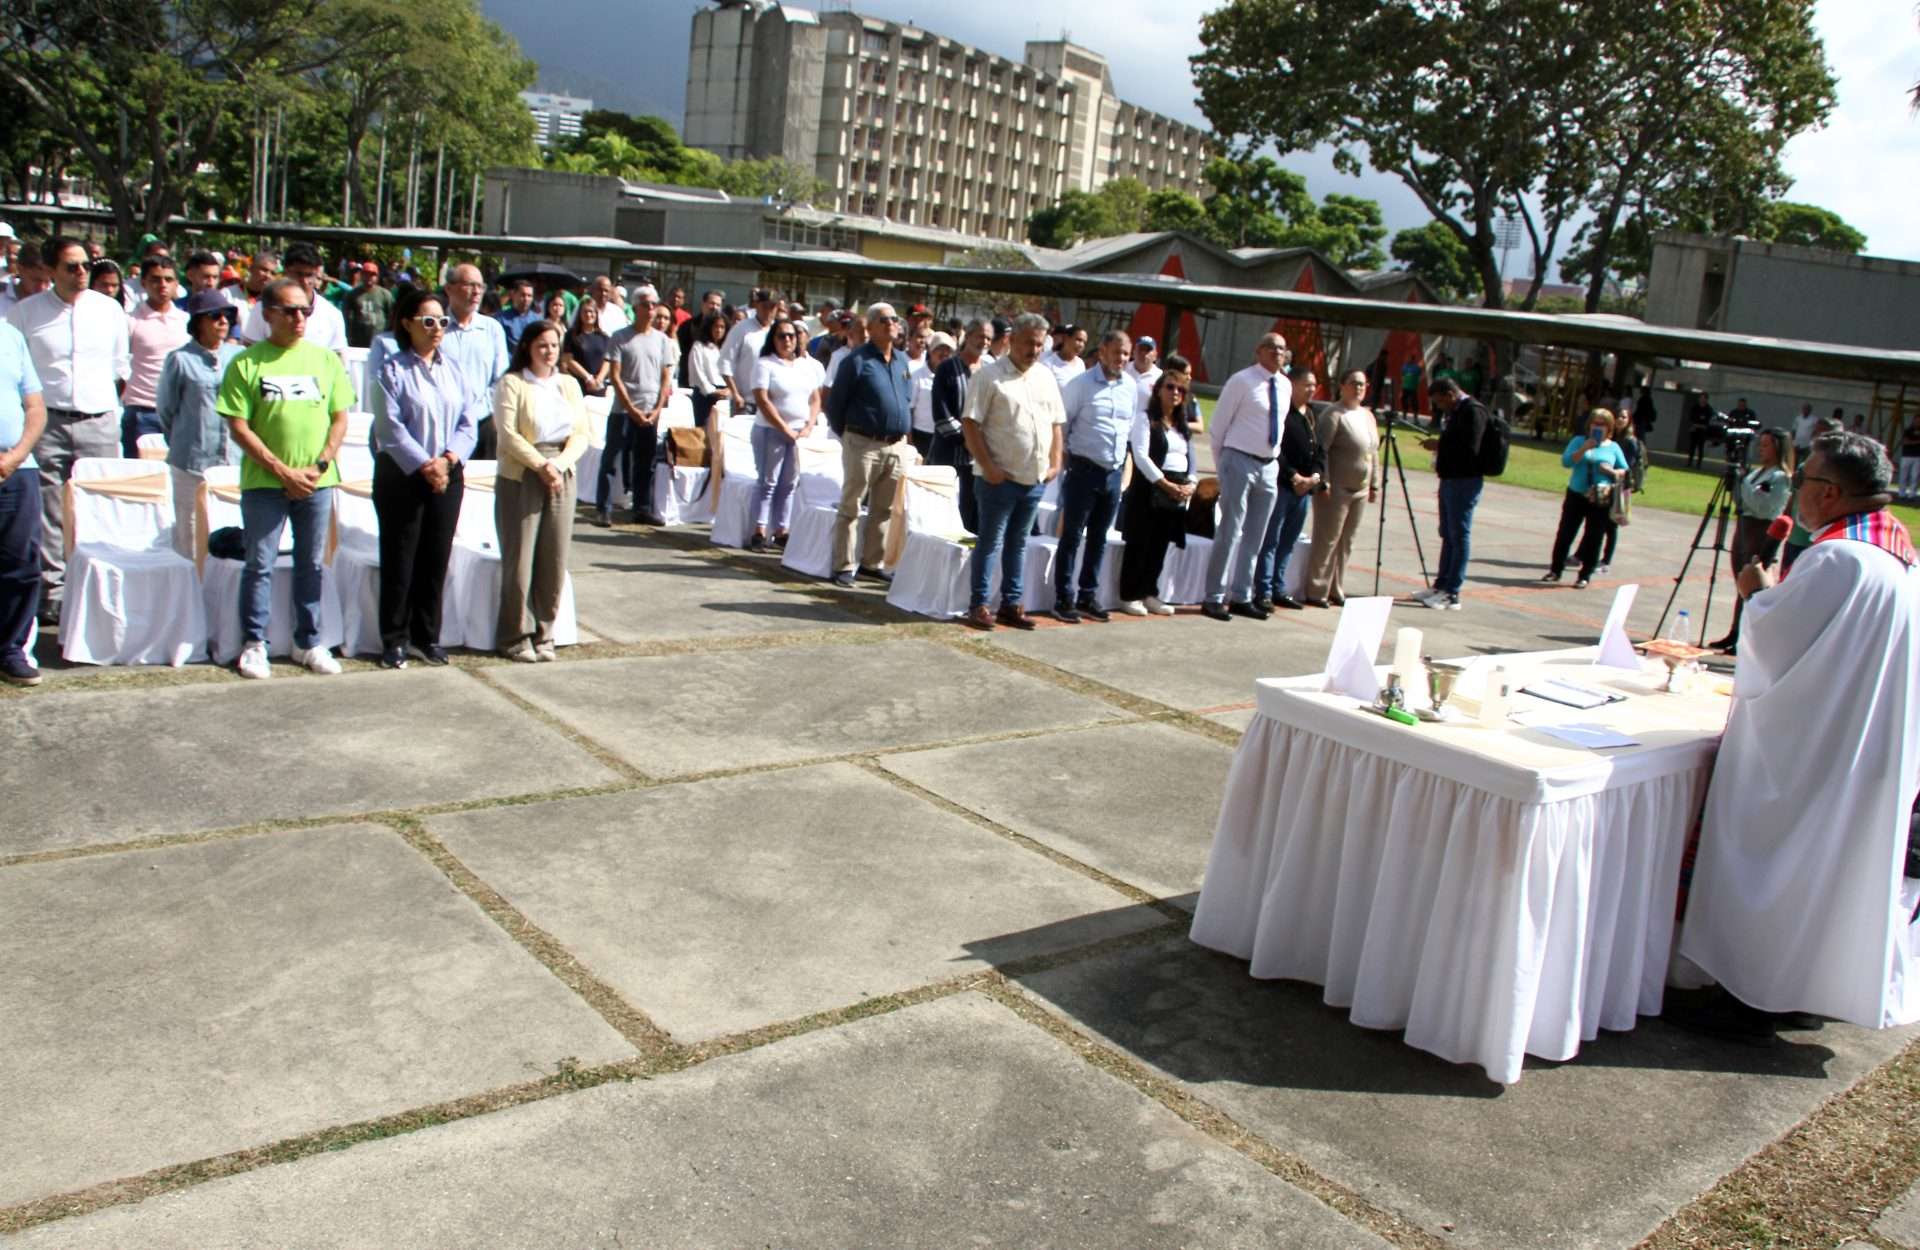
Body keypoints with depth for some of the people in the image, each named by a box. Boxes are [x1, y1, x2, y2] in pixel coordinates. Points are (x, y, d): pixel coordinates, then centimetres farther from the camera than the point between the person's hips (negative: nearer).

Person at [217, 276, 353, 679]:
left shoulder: (326, 360, 6)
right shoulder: (247, 363, -3)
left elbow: (340, 418, 7)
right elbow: (238, 426, -6)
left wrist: (319, 466, -6)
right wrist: (282, 470, -12)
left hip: (317, 482, 3)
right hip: (264, 482, -3)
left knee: (311, 565, 10)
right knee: (260, 565, 4)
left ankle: (308, 643, 21)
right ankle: (254, 644, 15)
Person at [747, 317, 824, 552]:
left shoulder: (809, 365, 11)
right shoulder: (765, 364, -4)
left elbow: (815, 399, 12)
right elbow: (762, 401, -10)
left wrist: (809, 427, -3)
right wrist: (786, 429, -13)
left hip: (800, 433, 4)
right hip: (771, 431, -4)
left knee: (789, 484, 5)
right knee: (768, 482, -3)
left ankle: (781, 532, 10)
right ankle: (759, 533, 0)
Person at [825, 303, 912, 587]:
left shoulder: (903, 360, 12)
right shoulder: (857, 360, -6)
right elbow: (834, 403, -2)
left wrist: (904, 433, 15)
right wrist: (845, 435, 3)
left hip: (896, 447, 6)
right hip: (863, 444, -6)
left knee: (884, 509, 11)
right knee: (850, 508, 0)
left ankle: (871, 562, 22)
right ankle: (843, 566, 4)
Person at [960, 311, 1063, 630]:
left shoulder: (1046, 377, 12)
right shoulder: (990, 376, -7)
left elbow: (1057, 423, 17)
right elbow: (970, 424, -11)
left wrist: (1055, 463, 6)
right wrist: (988, 467, -16)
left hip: (1036, 479, 6)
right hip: (1000, 478, -6)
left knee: (1018, 543, 13)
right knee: (990, 542, 1)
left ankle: (1012, 604, 20)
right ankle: (979, 605, 8)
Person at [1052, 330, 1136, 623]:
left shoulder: (1132, 387, 6)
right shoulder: (1081, 384, -8)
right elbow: (1060, 425, -4)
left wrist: (1123, 455, 13)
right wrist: (1063, 458, -2)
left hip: (1114, 472, 5)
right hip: (1084, 469, -5)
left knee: (1098, 539, 12)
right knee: (1071, 537, -1)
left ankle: (1088, 597, 22)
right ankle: (1063, 599, 5)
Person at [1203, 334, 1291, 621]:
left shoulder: (1285, 386, 10)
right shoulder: (1241, 381, -8)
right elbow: (1218, 425, -4)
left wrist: (1273, 459, 13)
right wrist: (1222, 465, 0)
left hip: (1269, 466, 6)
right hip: (1240, 462, -6)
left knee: (1255, 536, 10)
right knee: (1230, 531, -6)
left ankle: (1243, 598, 18)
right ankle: (1214, 598, 0)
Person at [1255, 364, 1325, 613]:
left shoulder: (1312, 415, 17)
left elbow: (1319, 450, 16)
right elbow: (1275, 450, -14)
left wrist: (1315, 475, -1)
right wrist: (1294, 476, -16)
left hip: (1305, 488, 8)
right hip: (1282, 485, -8)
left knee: (1288, 543, 12)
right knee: (1270, 541, -5)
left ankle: (1278, 590, 19)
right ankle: (1263, 591, -1)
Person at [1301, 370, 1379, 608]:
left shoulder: (1368, 416, 16)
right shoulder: (1334, 415, -9)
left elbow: (1373, 452, 20)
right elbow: (1321, 450, -14)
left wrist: (1375, 484, 16)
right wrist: (1324, 483, -19)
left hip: (1360, 490, 7)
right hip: (1337, 489, -7)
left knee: (1346, 542, 11)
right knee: (1327, 540, -3)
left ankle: (1336, 591, 18)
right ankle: (1316, 592, 3)